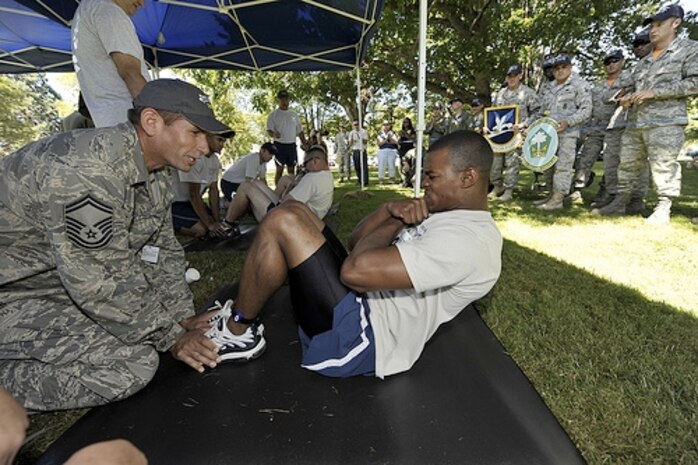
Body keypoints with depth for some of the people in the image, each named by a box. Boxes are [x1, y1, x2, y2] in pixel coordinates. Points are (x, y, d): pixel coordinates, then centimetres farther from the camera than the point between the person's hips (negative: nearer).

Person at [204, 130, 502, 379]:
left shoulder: (468, 238, -19)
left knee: (282, 221, -17)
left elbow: (355, 270, -30)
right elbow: (356, 243, 13)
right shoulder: (446, 213, 13)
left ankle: (237, 334, 4)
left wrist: (394, 223, -11)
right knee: (294, 212, 6)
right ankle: (239, 313, 14)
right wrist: (389, 210, -7)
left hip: (358, 338, -10)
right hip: (360, 301, 10)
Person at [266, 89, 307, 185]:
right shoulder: (273, 114, 1)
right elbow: (269, 130, -7)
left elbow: (300, 131, 16)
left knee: (292, 170, 7)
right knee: (279, 170, -3)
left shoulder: (294, 114, 14)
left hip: (292, 145, 4)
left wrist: (305, 144, 8)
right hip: (279, 145, -4)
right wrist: (274, 134, -30)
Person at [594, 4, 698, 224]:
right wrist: (627, 98, 6)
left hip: (666, 124, -6)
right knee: (627, 165, 5)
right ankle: (620, 203, 11)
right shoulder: (642, 62, 23)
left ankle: (663, 210, -4)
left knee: (664, 169, -8)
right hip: (635, 124, 6)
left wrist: (654, 92, -13)